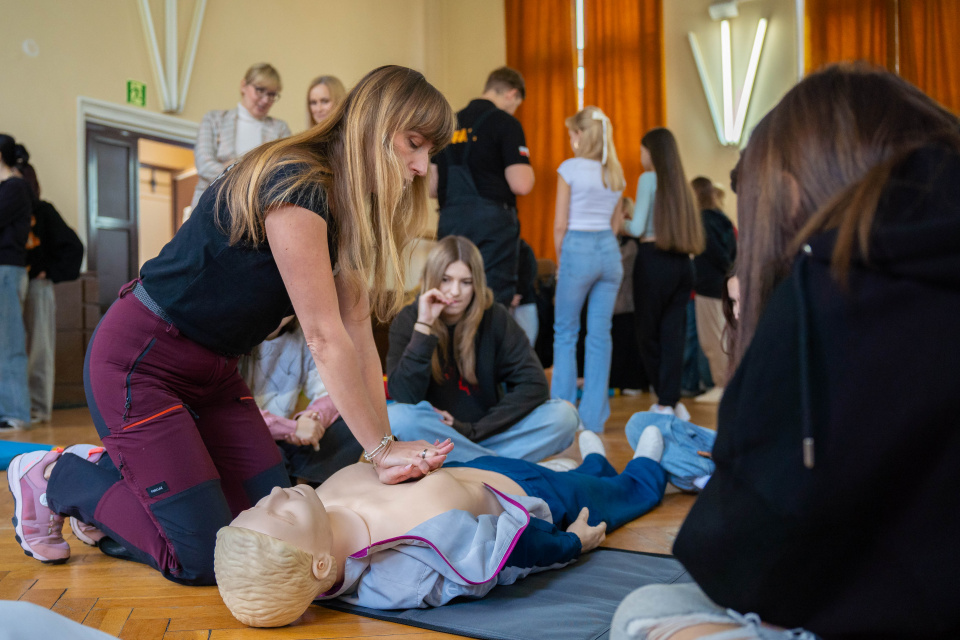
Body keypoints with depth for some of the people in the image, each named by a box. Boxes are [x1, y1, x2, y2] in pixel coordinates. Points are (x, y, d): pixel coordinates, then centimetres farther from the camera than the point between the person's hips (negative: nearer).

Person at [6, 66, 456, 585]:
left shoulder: (346, 207, 5)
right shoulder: (296, 187, -25)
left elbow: (357, 332, -2)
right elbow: (326, 339, -26)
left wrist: (385, 451, -7)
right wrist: (382, 447, -19)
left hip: (212, 367, 9)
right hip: (138, 361, -9)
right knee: (203, 559, -8)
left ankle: (118, 471, 22)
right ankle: (55, 479, 13)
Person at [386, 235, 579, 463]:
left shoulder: (495, 318, -4)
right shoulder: (407, 321, -6)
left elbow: (534, 386, -11)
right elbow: (405, 396, -20)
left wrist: (472, 430, -15)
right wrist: (424, 326, -25)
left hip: (489, 433, 1)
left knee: (563, 414, -20)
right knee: (397, 417, -33)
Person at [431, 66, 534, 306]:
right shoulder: (505, 123, -5)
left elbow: (431, 187, 15)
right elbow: (521, 185, -13)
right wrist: (527, 169, 8)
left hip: (450, 221, 6)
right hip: (491, 221, -6)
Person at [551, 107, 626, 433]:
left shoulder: (571, 168, -5)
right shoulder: (616, 173, 11)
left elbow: (560, 225, -6)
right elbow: (613, 222, 14)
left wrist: (560, 261, 5)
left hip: (578, 247, -5)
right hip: (609, 249, 5)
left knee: (565, 332, 7)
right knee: (600, 334, 6)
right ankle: (594, 416, 10)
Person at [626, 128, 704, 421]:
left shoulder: (649, 178, -4)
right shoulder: (680, 183, 13)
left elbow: (638, 228, -10)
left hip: (654, 260, -6)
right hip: (682, 264, 6)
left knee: (649, 334, 5)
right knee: (673, 334, 6)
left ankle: (666, 402, 11)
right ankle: (670, 401, 4)